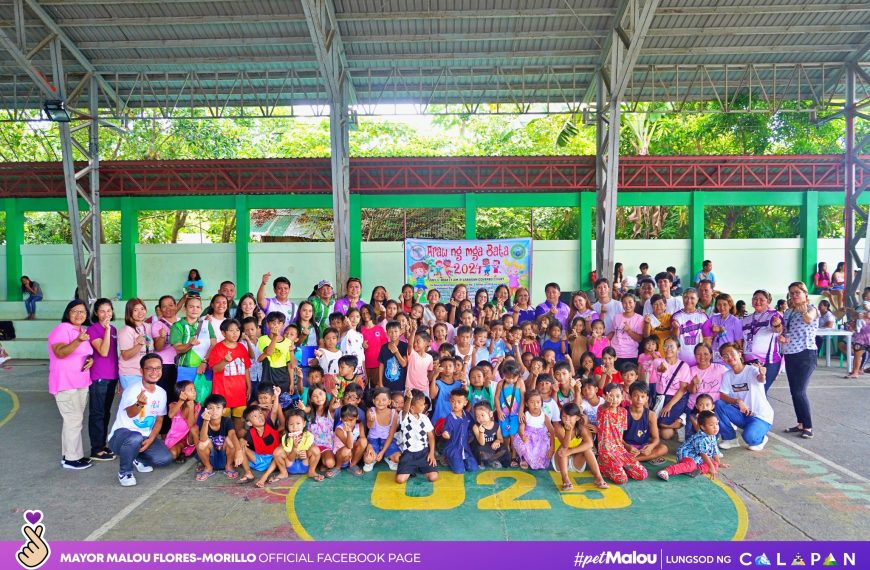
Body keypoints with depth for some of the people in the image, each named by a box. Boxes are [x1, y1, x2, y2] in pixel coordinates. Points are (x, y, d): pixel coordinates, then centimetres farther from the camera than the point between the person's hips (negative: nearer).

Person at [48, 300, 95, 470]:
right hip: (65, 384, -9)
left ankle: (69, 455, 24)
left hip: (81, 383, 9)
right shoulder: (62, 329, -14)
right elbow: (60, 353, -27)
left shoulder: (83, 330, 11)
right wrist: (78, 341, -41)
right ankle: (72, 458, 4)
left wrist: (91, 359, 0)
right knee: (74, 419, -6)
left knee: (73, 419, 14)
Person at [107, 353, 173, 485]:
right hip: (121, 434, -6)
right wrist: (139, 404, -61)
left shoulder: (162, 393, 0)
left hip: (145, 437, 6)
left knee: (165, 458, -16)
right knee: (136, 438, -39)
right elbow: (130, 414, -38)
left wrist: (150, 439, -7)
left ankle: (138, 458, 16)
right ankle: (124, 471, -12)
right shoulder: (133, 389, -20)